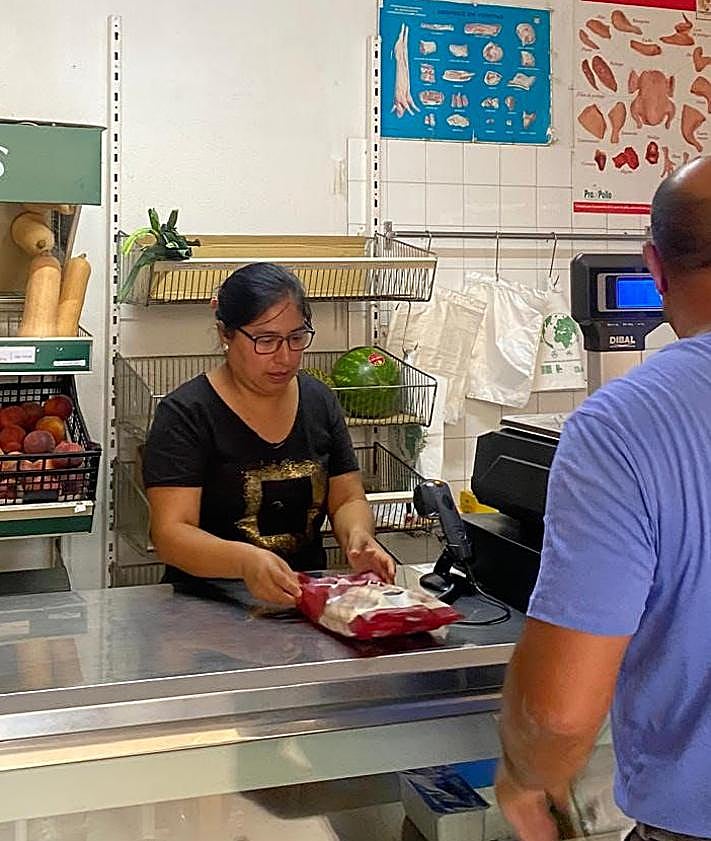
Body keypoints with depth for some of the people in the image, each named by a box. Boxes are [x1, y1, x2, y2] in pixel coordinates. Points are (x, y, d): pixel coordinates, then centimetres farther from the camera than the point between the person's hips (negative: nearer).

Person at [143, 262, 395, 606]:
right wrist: (245, 561, -35)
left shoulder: (320, 401, 8)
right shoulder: (185, 414, -9)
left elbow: (348, 500, 11)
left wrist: (357, 536, -13)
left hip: (309, 599, 4)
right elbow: (171, 534, -16)